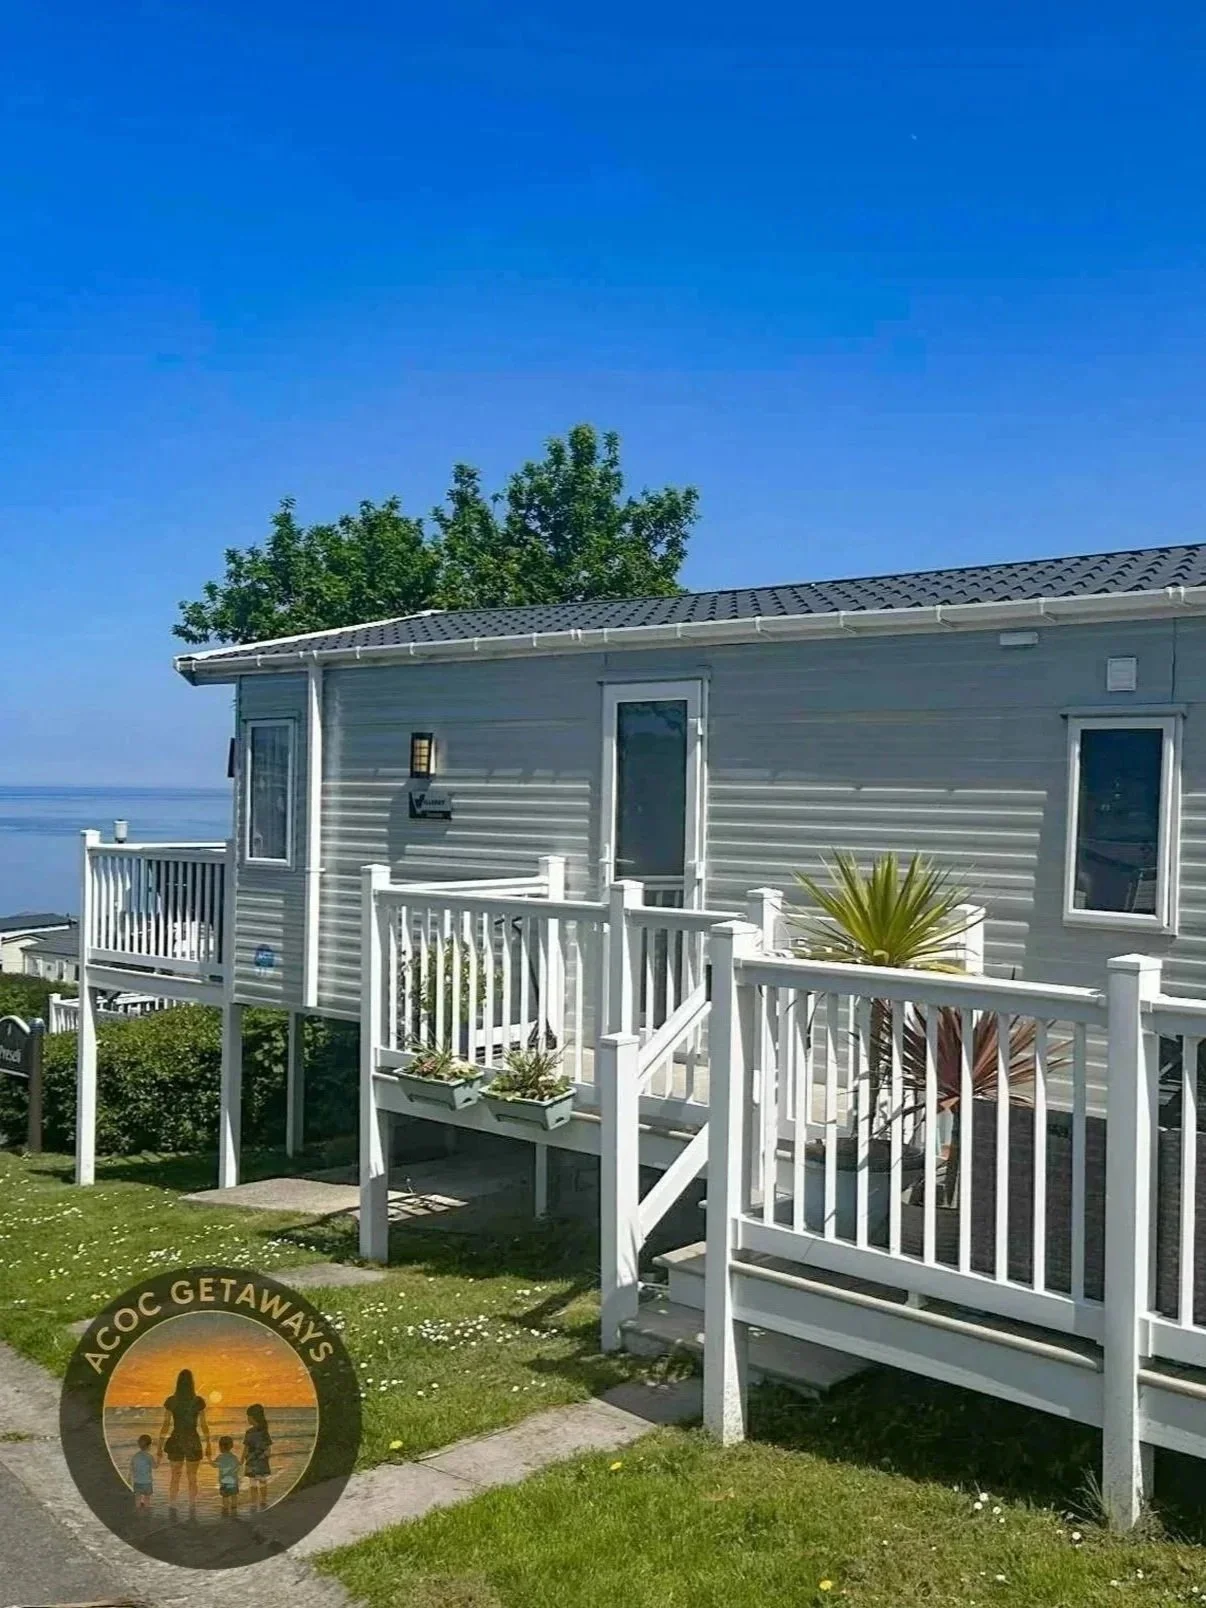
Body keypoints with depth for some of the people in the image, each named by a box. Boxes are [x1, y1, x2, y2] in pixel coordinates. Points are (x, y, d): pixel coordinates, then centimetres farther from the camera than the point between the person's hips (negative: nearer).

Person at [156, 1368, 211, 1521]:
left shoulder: (170, 1401, -7)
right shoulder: (199, 1401, -8)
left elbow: (165, 1425, -7)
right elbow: (203, 1425, -4)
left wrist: (160, 1448, 0)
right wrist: (208, 1445, 6)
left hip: (176, 1442, 1)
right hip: (193, 1442, 0)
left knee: (175, 1478, 13)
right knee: (192, 1478, 12)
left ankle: (172, 1511, 7)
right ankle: (192, 1512, 9)